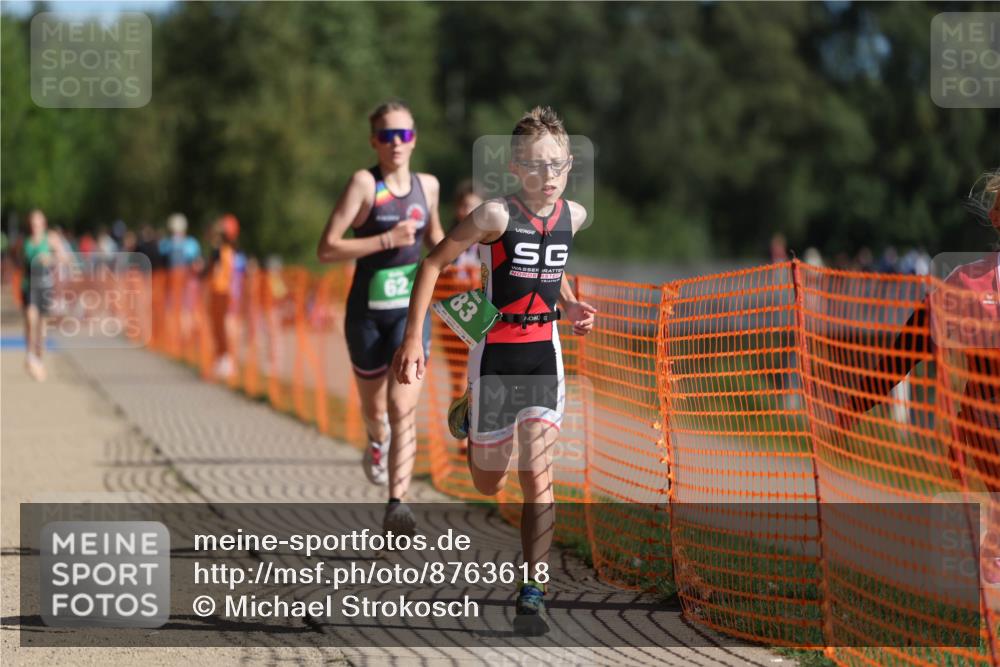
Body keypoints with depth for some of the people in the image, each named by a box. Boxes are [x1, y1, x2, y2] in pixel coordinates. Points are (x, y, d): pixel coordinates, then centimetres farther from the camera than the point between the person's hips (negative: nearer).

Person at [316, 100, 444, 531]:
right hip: (367, 311, -1)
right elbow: (326, 250, -16)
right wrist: (387, 240, -23)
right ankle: (378, 443, 53)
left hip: (411, 309, 2)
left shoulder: (428, 185, 4)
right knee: (374, 407, 17)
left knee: (403, 408, -15)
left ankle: (396, 505, -18)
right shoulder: (364, 183, -10)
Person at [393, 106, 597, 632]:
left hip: (544, 352, 3)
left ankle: (531, 594, -7)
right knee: (488, 485, 12)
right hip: (495, 352, -3)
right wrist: (413, 338, -14)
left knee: (536, 476, -9)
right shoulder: (496, 215, -17)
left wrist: (569, 305, 4)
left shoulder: (573, 216, 1)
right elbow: (433, 263, -10)